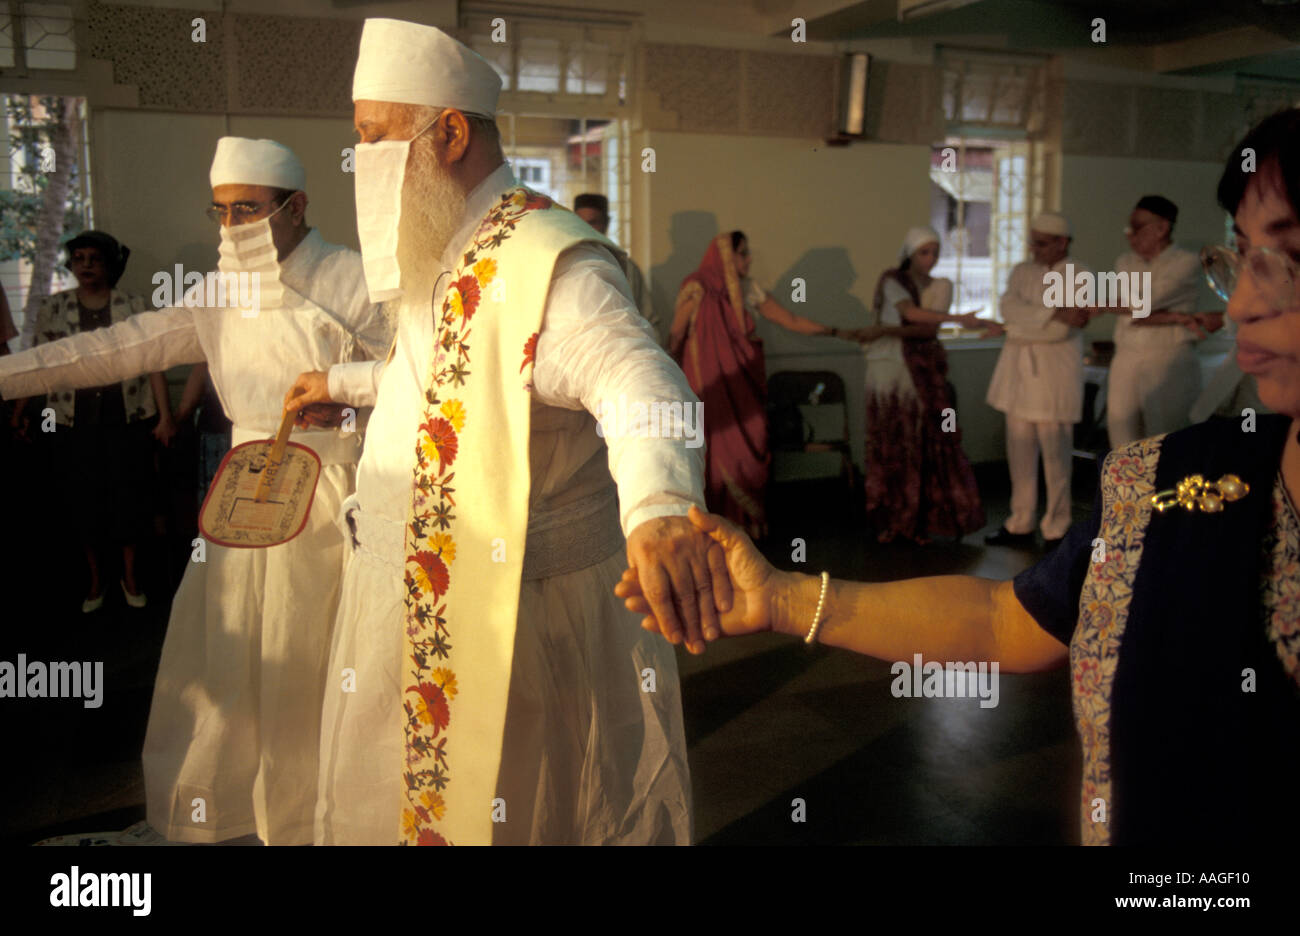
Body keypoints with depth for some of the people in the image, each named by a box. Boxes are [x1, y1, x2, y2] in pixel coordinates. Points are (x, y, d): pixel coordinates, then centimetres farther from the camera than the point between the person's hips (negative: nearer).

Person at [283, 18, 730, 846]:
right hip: (420, 620, 9)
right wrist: (344, 383, 37)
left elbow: (640, 383, -40)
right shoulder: (445, 260, 10)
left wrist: (659, 508, -60)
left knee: (498, 810, 9)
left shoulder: (546, 266, -22)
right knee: (408, 802, 23)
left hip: (514, 624, -9)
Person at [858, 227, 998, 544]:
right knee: (889, 444, 0)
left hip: (923, 371, 2)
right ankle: (889, 520, 9)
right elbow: (911, 312, -20)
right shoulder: (892, 279, -1)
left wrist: (886, 330, -18)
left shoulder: (940, 286, 7)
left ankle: (920, 520, 4)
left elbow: (929, 329, -8)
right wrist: (959, 319, -30)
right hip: (889, 367, -2)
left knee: (925, 443, -4)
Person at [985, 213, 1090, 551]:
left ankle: (1056, 530, 7)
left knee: (1055, 453, -2)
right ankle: (1020, 525, 16)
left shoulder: (1078, 276, -2)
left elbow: (1060, 332, -15)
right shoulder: (1022, 271, 13)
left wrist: (1016, 328, -14)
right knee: (1019, 450, 7)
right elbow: (1009, 307, -8)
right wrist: (1055, 314, -18)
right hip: (1018, 371, 5)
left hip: (1054, 374, -5)